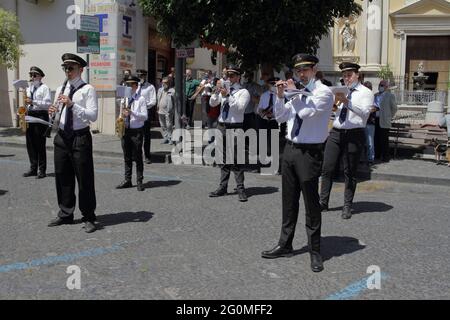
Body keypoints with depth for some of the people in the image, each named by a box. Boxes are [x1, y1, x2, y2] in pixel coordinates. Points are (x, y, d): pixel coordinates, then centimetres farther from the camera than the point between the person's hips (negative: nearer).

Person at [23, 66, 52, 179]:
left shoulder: (44, 88, -4)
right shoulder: (28, 88, 18)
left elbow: (48, 104, -15)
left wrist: (33, 102, -22)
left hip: (40, 116, -7)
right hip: (29, 115, 7)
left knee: (40, 144, -4)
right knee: (30, 143, 9)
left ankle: (42, 170, 4)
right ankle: (33, 168, 20)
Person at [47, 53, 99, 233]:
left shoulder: (87, 90, -5)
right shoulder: (60, 90, 14)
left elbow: (93, 116, -16)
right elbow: (55, 117, 18)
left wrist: (72, 104, -23)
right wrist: (52, 112, -5)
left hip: (80, 138, -6)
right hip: (62, 137, 6)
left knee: (84, 179, -1)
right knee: (62, 177, 13)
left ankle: (88, 218, 10)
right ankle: (65, 214, 28)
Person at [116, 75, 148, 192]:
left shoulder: (141, 99, -5)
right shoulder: (124, 99, 11)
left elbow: (145, 116, -12)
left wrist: (131, 112, -23)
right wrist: (123, 114, -4)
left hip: (136, 131, -5)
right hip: (125, 130, 5)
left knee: (137, 157, 1)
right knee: (127, 157, 12)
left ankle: (139, 181, 10)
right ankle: (127, 180, 22)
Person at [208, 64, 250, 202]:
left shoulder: (243, 92, -2)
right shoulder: (224, 90, 15)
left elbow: (240, 107, -17)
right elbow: (212, 103, 9)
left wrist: (228, 95, -21)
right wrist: (217, 92, -7)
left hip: (235, 128, -6)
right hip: (221, 126, 6)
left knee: (236, 160, -6)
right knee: (223, 159, 11)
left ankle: (240, 189, 0)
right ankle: (223, 187, 19)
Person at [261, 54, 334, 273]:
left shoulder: (323, 92, -7)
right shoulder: (295, 91, 12)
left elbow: (308, 112, -21)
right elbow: (280, 117, 12)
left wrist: (294, 94, -10)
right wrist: (280, 96, 0)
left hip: (310, 152, -7)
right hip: (290, 148, 7)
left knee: (311, 203, -1)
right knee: (289, 201, 13)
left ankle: (315, 252, 10)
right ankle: (285, 245, 25)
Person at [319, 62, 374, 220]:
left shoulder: (366, 93, 0)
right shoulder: (340, 91, 16)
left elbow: (364, 112, -17)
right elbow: (333, 110, 10)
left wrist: (347, 102, -25)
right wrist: (333, 105, -12)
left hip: (354, 135, -4)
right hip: (336, 132, 4)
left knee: (350, 172, 4)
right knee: (327, 168, 2)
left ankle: (347, 206, 14)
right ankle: (323, 202, 12)